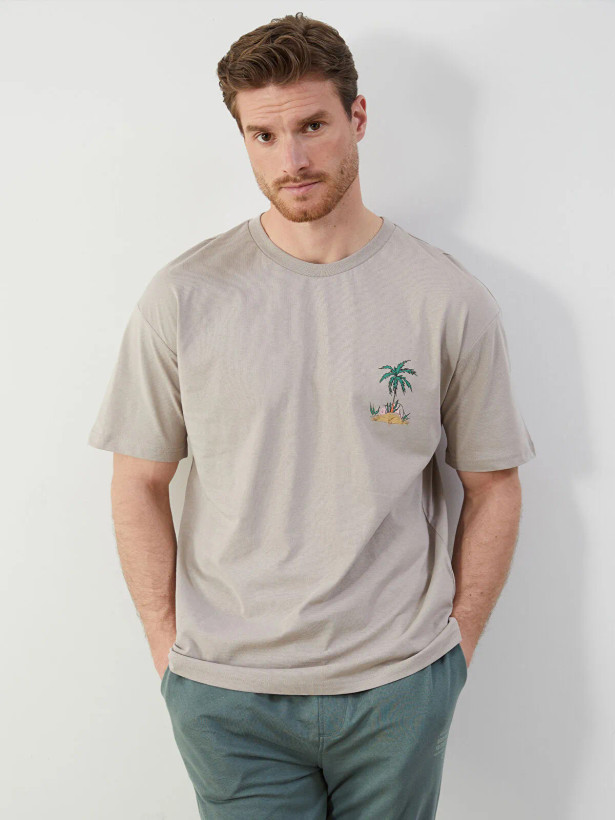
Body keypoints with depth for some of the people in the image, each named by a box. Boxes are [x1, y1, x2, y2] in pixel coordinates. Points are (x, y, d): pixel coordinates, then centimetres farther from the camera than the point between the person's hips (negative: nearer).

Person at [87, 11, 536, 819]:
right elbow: (140, 485, 1)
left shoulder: (451, 300, -5)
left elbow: (492, 487, 3)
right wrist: (169, 648, 0)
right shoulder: (184, 298, -5)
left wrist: (456, 646, 1)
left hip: (399, 689, 1)